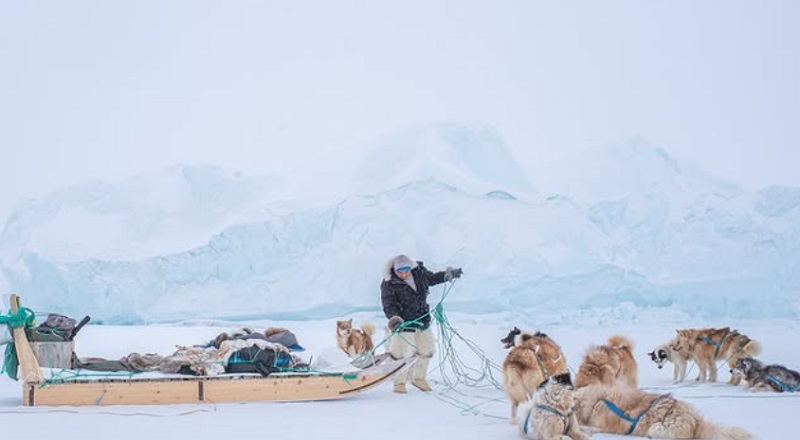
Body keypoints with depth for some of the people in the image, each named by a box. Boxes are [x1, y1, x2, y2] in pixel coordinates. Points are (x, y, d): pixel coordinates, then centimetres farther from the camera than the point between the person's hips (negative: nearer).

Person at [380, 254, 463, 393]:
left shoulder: (419, 272, -4)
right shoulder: (389, 284, -18)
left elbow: (431, 278, 17)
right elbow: (389, 305, -23)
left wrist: (448, 274, 17)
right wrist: (394, 318, -39)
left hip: (423, 322, 6)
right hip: (404, 324, -6)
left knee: (426, 351, 16)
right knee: (401, 355, -5)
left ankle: (418, 378, 36)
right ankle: (399, 382, 16)